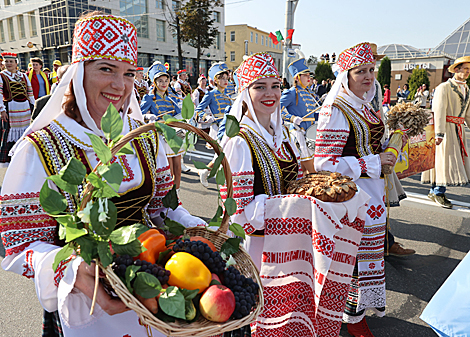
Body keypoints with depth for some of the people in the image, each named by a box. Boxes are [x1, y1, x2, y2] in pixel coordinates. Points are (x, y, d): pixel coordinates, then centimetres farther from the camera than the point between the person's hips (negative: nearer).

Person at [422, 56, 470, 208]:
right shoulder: (444, 87, -8)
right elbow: (439, 111, -16)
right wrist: (439, 133, -24)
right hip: (445, 128, -8)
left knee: (456, 160, 10)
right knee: (444, 160, -6)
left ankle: (434, 191, 19)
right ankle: (438, 193, 7)